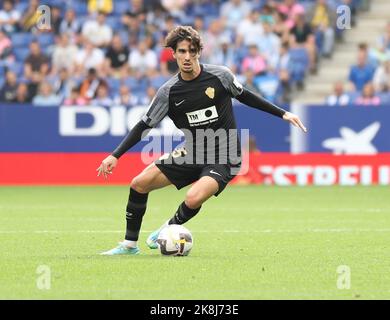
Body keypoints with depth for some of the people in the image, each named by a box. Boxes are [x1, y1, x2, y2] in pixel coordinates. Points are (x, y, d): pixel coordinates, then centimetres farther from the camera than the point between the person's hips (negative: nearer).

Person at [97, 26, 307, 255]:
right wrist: (115, 156, -7)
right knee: (139, 184, -5)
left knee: (194, 199, -29)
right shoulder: (169, 92, -4)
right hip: (193, 154, 4)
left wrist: (282, 114, 9)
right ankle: (130, 244, 11)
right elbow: (145, 126, 1)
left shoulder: (220, 75, -9)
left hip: (224, 158, -4)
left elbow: (244, 96, 8)